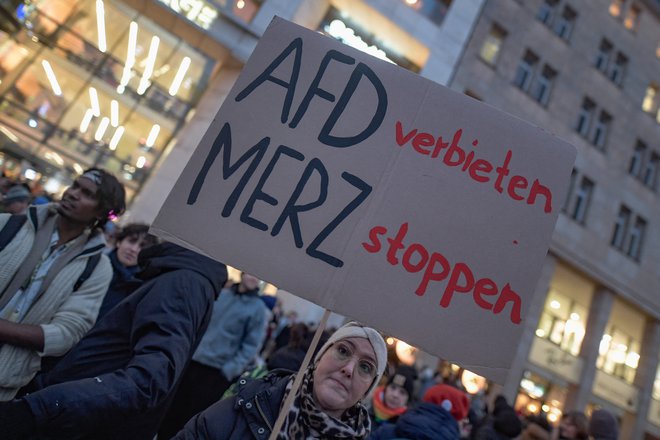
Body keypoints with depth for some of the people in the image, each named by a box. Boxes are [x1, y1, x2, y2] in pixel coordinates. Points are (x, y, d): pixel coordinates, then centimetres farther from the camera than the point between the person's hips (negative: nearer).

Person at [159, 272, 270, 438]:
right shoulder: (220, 294, 7)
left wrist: (229, 371, -16)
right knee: (172, 413, 14)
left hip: (216, 373, -4)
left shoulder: (258, 308, -7)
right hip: (191, 363, 4)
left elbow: (251, 345, -10)